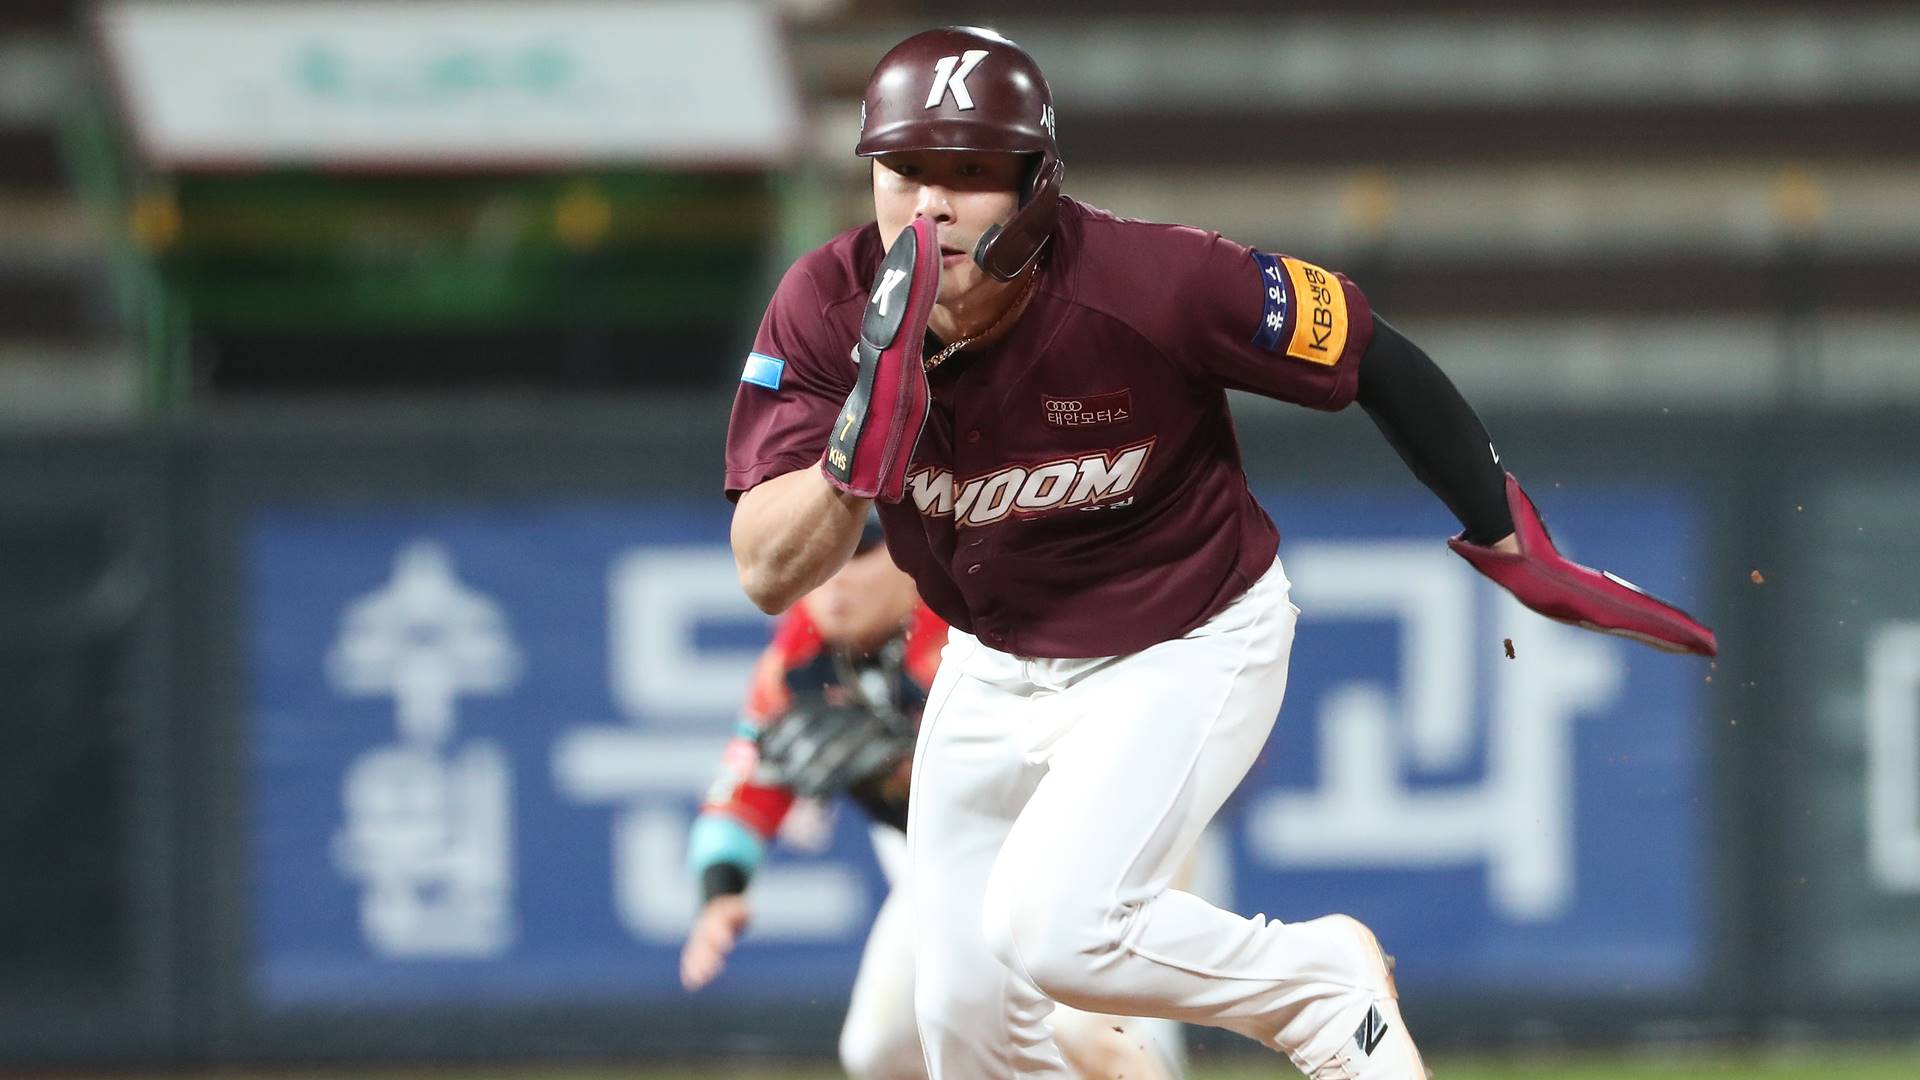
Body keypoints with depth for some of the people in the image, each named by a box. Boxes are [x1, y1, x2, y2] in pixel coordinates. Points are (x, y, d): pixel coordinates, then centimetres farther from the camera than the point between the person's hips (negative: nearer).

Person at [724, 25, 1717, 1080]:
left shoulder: (1150, 286, -30)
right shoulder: (823, 311, -20)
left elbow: (1374, 357, -16)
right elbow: (770, 576, -24)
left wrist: (1513, 548, -10)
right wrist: (871, 426, -42)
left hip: (1189, 651, -5)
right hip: (994, 667, 5)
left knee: (1049, 928, -26)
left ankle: (1322, 982, 1)